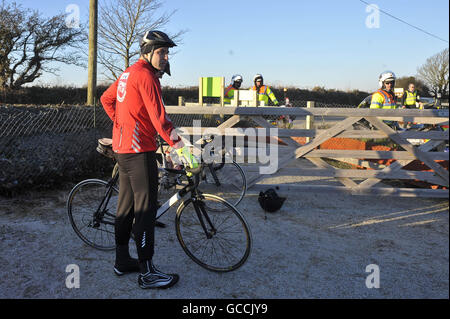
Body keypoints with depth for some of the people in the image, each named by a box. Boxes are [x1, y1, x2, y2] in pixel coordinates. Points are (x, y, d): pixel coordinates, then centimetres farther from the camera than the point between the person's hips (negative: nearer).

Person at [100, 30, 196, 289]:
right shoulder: (146, 75, -14)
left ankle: (122, 260, 26)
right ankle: (147, 272, 0)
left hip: (122, 147, 10)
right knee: (146, 208, -7)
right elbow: (159, 117, -21)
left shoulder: (128, 73, 17)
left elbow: (106, 99, 26)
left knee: (127, 204, 15)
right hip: (139, 150, -10)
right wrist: (177, 144, -19)